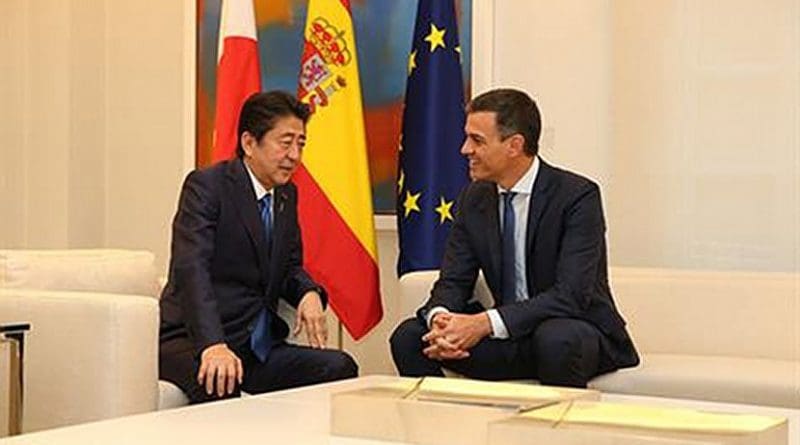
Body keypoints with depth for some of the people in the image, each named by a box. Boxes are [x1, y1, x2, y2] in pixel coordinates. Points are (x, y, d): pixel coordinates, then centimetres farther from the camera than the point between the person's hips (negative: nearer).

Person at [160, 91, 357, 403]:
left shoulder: (286, 195, 15)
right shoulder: (207, 185, -9)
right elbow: (191, 269, -21)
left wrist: (309, 293, -2)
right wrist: (213, 345, -37)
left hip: (259, 347, 7)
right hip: (193, 343, -7)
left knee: (339, 368, -16)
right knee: (220, 386, -40)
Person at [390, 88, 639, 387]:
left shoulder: (577, 196, -15)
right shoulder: (474, 199, 4)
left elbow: (571, 294, -24)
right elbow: (453, 281, 2)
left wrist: (485, 322, -33)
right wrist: (440, 317, -23)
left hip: (578, 334, -5)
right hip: (510, 338, 5)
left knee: (556, 339, -39)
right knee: (408, 336, -12)